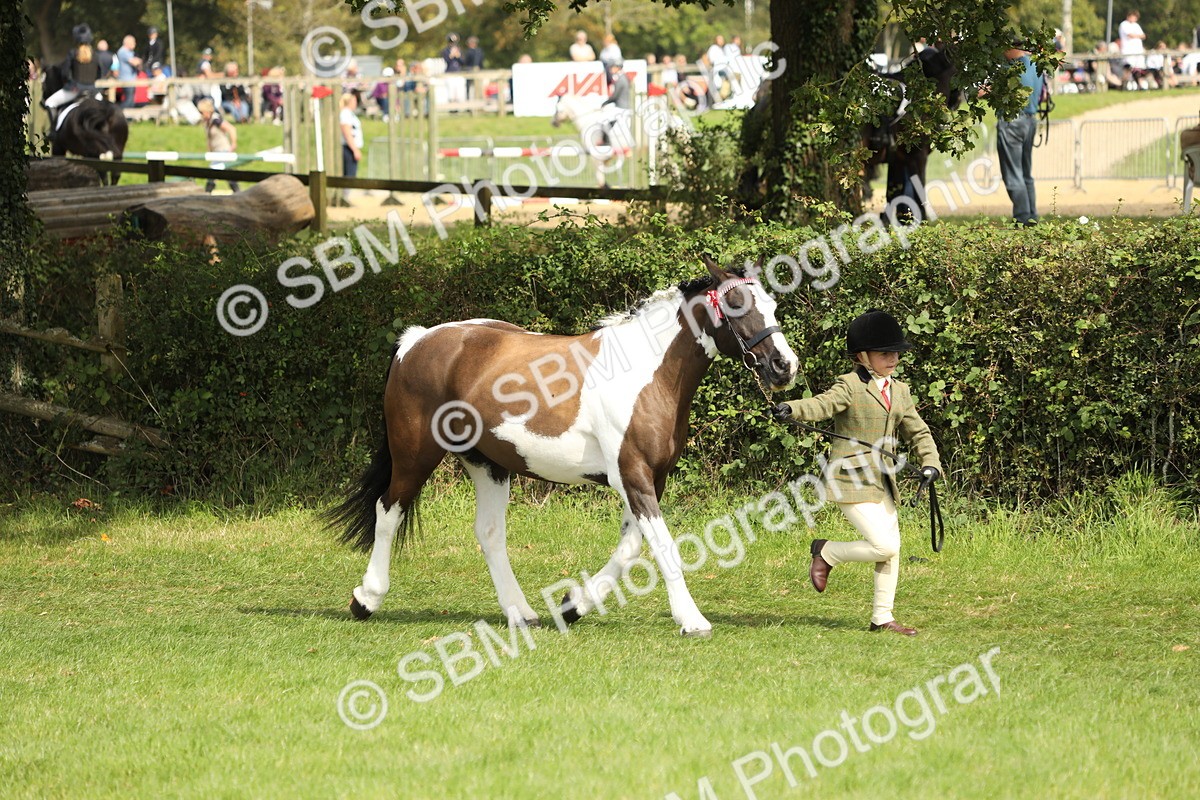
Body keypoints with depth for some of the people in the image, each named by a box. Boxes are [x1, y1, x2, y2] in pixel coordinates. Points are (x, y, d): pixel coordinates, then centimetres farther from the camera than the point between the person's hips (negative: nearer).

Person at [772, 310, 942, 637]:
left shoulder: (900, 392, 13)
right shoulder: (851, 385, -10)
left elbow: (917, 432, 16)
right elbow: (823, 404, -26)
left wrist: (930, 463, -2)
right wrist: (792, 409, -47)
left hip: (882, 480, 8)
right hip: (852, 480, -8)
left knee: (892, 549, 10)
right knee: (883, 546, -15)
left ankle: (882, 618, 22)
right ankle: (826, 552, 9)